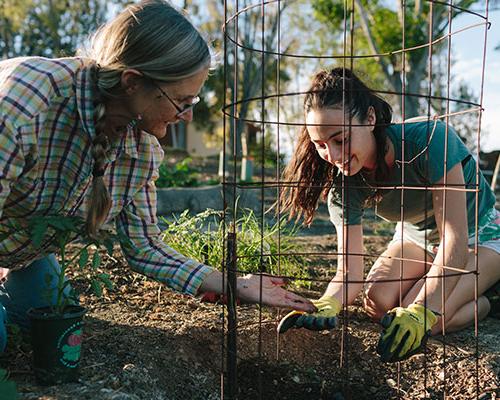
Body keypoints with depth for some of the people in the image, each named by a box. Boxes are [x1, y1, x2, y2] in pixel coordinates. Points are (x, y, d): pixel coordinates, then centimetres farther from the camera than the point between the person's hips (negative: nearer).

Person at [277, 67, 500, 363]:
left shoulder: (429, 138, -35)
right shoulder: (343, 183, -20)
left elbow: (454, 240, -36)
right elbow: (349, 270, -22)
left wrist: (420, 313, -45)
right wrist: (326, 308, -44)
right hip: (418, 236, 5)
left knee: (416, 325, -24)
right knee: (377, 301, -19)